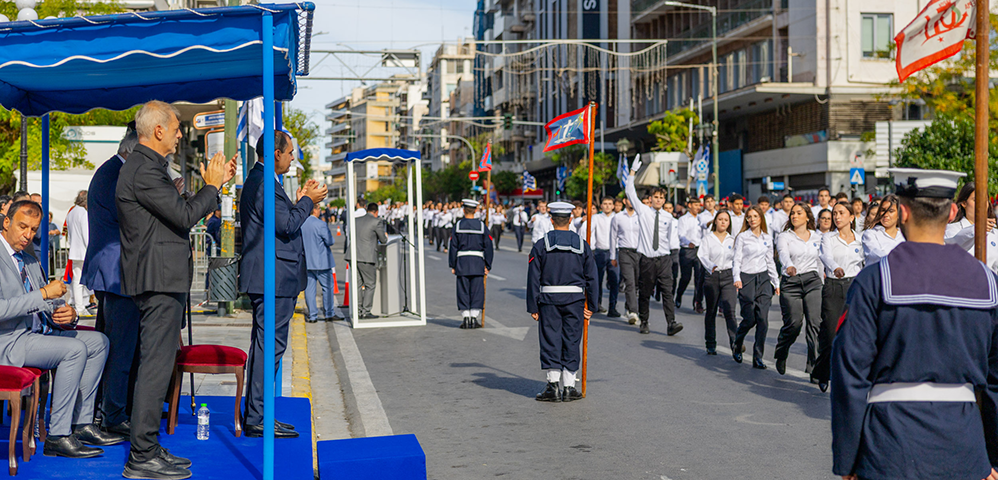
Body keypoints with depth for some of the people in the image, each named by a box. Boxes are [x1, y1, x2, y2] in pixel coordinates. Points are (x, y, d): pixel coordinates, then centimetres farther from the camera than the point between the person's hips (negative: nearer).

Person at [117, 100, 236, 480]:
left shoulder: (144, 166, 18)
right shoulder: (145, 171, -16)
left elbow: (177, 213, 20)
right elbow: (184, 216, -20)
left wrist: (215, 182, 17)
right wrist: (212, 186, -6)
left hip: (158, 281, 11)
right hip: (160, 281, -11)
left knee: (155, 365, 14)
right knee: (155, 366, -8)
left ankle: (148, 448, 21)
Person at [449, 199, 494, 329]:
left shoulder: (458, 225, -1)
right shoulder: (481, 226, 0)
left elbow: (453, 246, 0)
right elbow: (488, 247, 1)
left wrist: (452, 265, 5)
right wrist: (487, 266, 7)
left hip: (462, 262, 0)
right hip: (478, 263, 0)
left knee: (463, 291, 5)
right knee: (477, 291, 4)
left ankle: (466, 318, 5)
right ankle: (474, 318, 2)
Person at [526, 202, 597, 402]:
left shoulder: (541, 245, -1)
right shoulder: (582, 245, 5)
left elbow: (534, 278, -3)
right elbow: (591, 278, 6)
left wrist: (533, 306, 2)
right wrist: (590, 306, 12)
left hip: (549, 299, -1)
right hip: (575, 300, 1)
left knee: (550, 341, 3)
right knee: (571, 341, 7)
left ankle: (553, 386, -1)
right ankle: (569, 387, 9)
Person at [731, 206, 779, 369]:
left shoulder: (767, 238, 10)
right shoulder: (742, 237, -1)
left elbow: (770, 261, 18)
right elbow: (736, 259, -5)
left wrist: (776, 282, 18)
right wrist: (736, 278, -19)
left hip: (763, 278, 3)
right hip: (746, 278, -3)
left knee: (763, 319, -6)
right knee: (749, 319, -3)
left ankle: (758, 357, -1)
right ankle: (736, 346, 25)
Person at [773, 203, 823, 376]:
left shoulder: (817, 237, 12)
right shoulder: (784, 237, 1)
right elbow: (783, 253, -20)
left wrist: (820, 282, 24)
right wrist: (789, 266, -39)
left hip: (812, 280, 2)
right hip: (790, 283, -2)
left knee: (815, 322, -13)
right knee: (794, 323, -6)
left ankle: (814, 364, -13)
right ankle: (781, 354, 23)